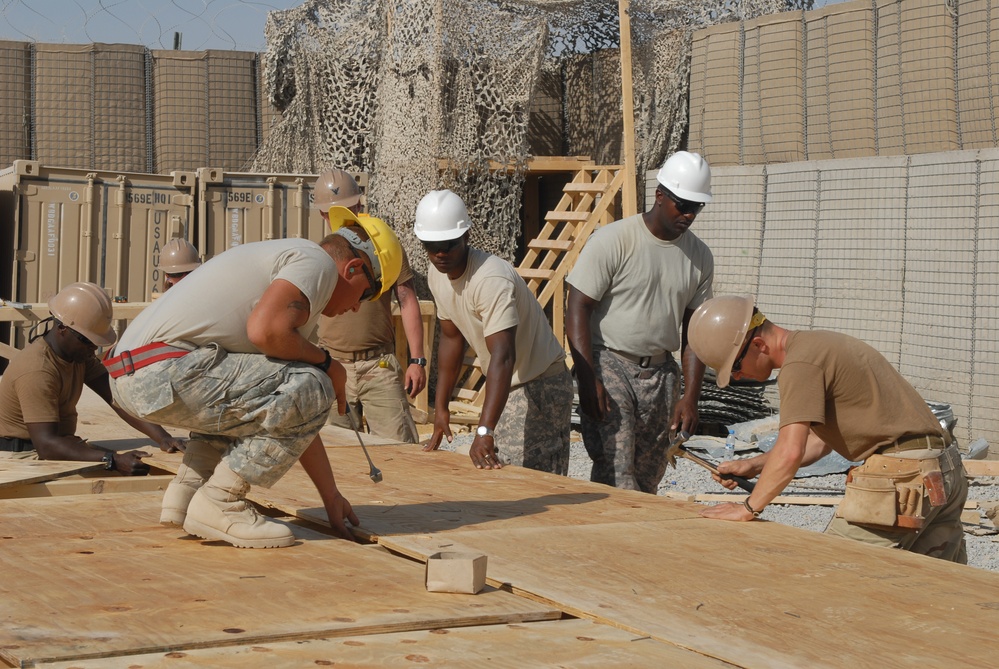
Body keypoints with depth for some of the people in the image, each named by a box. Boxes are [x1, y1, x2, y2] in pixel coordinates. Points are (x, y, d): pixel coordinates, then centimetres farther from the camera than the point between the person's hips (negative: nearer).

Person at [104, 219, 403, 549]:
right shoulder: (318, 262, 0)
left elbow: (296, 419, 31)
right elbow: (264, 331, -20)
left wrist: (331, 496, 33)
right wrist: (326, 362, 0)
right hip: (164, 371, -11)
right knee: (310, 391, -10)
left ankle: (186, 490, 17)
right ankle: (218, 504, -5)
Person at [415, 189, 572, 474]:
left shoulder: (491, 278, -30)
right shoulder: (438, 277, -1)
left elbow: (502, 357, -39)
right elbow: (451, 337, 13)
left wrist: (484, 431, -46)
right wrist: (441, 407, 13)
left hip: (539, 386, -9)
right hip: (505, 385, 9)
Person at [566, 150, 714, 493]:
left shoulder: (699, 256, 6)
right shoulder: (612, 241, -11)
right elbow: (577, 310, -12)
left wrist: (690, 397, 0)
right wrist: (588, 381, -20)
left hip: (660, 372, 5)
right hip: (608, 362, -5)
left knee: (648, 476, 4)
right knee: (616, 470, -18)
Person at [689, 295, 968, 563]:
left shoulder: (799, 364, -14)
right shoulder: (815, 344, 19)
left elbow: (790, 453, -21)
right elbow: (818, 440, 25)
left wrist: (748, 508, -11)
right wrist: (754, 466, 18)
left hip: (902, 478, -10)